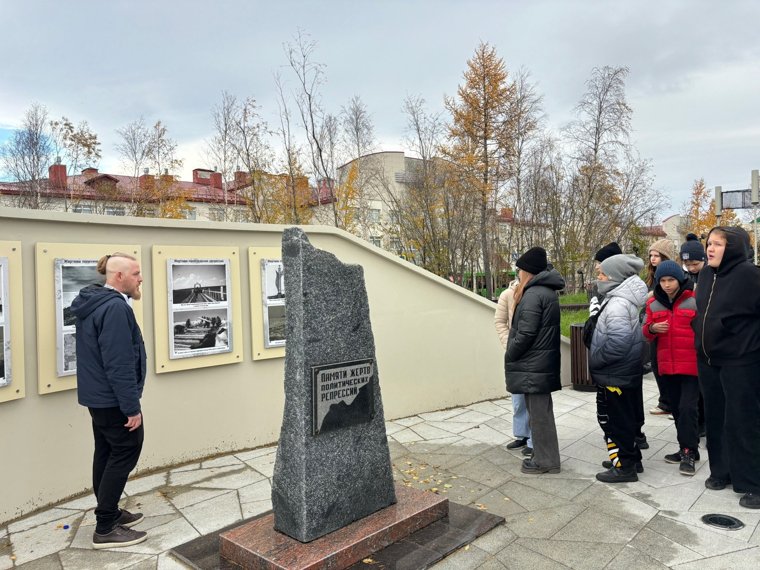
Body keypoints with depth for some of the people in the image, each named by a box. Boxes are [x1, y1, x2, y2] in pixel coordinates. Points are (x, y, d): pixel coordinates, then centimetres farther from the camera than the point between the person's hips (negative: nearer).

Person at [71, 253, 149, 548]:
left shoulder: (92, 303, 10)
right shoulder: (115, 307, -23)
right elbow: (119, 364, -27)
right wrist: (132, 406, -22)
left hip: (97, 395, 10)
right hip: (113, 398, -10)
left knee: (107, 453, 17)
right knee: (125, 452, -1)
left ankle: (109, 513, 29)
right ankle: (105, 529, 5)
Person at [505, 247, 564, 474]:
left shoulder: (533, 294, -18)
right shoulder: (548, 291, 13)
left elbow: (525, 333, -22)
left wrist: (509, 356, -8)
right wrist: (512, 353, 16)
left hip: (532, 366, -10)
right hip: (544, 363, 10)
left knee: (538, 413, 1)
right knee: (542, 411, 17)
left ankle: (544, 460, 12)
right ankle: (546, 457, 27)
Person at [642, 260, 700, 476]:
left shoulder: (695, 300, -6)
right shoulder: (653, 303, 6)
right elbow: (646, 333, 12)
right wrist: (651, 328, -10)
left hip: (692, 365, -5)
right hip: (667, 366, 5)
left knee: (687, 408, -8)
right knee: (676, 409, 14)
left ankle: (689, 452, 5)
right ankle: (686, 449, 27)